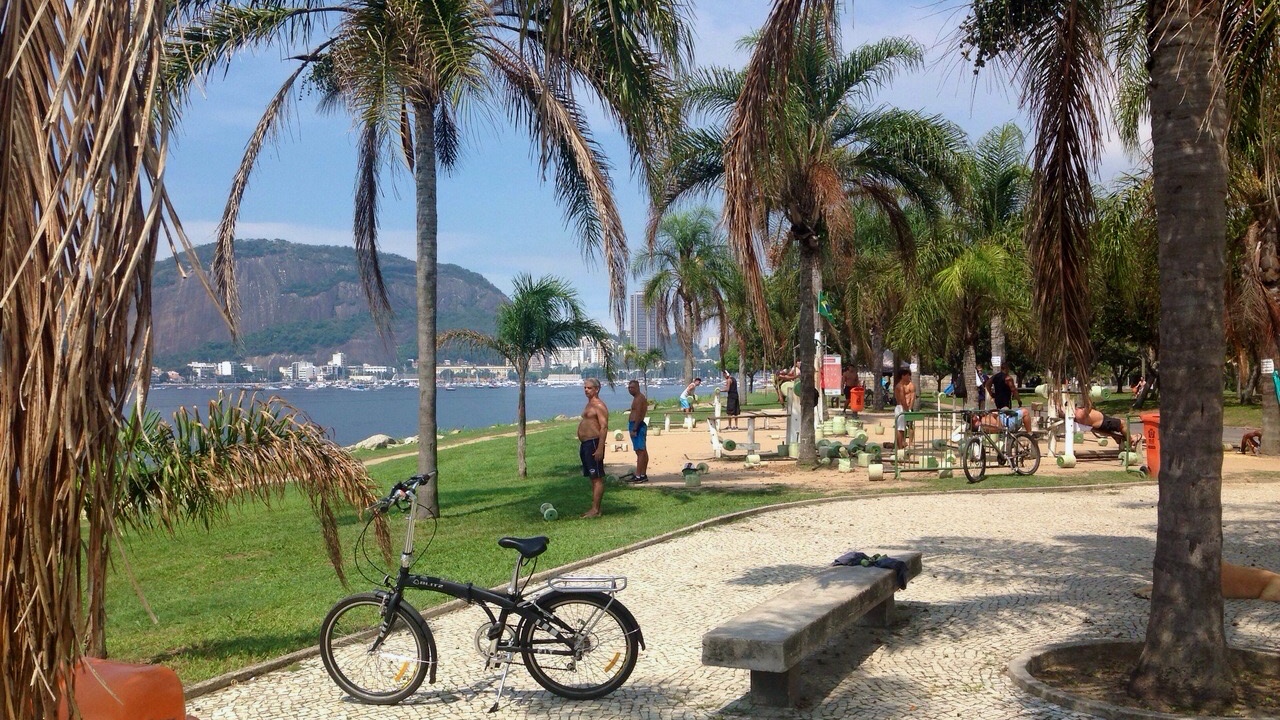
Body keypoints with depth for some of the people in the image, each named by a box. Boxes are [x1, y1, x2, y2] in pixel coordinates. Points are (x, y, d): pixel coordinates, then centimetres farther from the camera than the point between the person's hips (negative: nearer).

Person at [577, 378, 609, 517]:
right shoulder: (589, 404, 19)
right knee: (592, 478, 13)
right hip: (585, 444, 10)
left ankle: (596, 510, -7)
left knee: (597, 478, -7)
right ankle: (594, 508, 18)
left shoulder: (599, 406, -12)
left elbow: (604, 427, -20)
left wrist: (600, 449, -25)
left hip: (593, 443, -10)